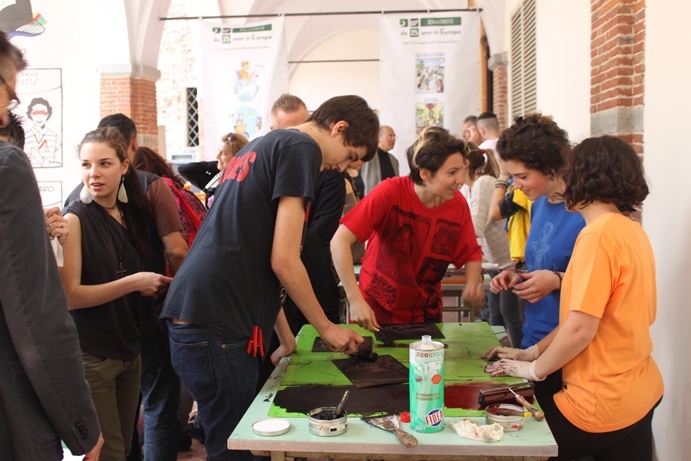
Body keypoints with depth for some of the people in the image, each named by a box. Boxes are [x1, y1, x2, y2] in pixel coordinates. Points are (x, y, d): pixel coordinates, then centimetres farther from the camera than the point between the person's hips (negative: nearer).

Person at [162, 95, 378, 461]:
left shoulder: (261, 147, 23)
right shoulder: (302, 147, -6)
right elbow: (284, 261, -12)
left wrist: (286, 340, 25)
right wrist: (326, 328, 3)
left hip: (189, 318, 10)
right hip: (217, 327, -10)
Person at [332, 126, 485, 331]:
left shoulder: (458, 204, -10)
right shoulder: (390, 192, -22)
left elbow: (471, 255, 4)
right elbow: (340, 241, -27)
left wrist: (474, 283, -17)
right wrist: (355, 300, -33)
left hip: (426, 313, 4)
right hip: (376, 311, -3)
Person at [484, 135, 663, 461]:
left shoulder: (599, 233, -21)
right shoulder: (633, 231, 7)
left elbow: (581, 328, -23)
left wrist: (534, 369, -7)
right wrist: (534, 352, 10)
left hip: (602, 406, -8)